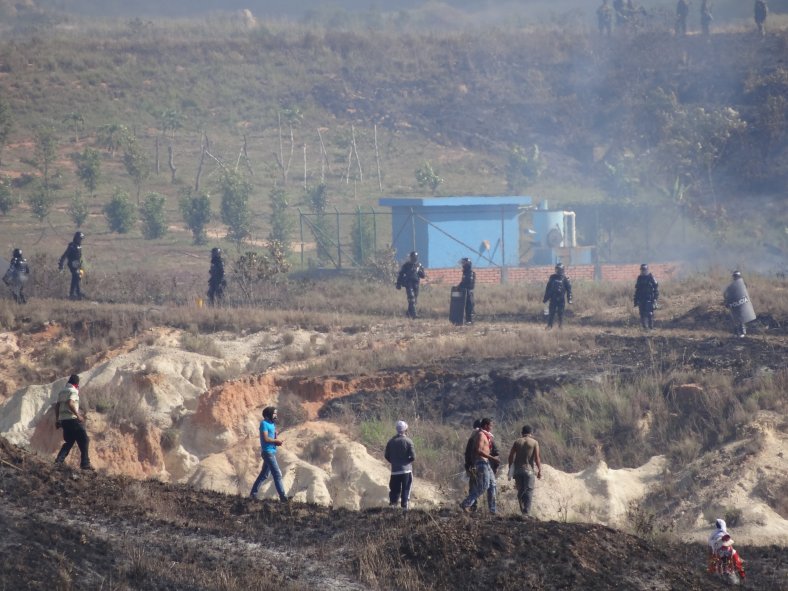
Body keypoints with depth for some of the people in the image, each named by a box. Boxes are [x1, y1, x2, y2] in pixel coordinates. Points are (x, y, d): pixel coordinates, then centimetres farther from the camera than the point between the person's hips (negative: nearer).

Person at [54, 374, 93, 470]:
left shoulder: (62, 392, 15)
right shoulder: (73, 391, -9)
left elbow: (57, 406, 17)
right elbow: (70, 403, -25)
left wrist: (57, 420, 21)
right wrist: (78, 415, -23)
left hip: (63, 419, 8)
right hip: (72, 419, -8)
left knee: (69, 441, 18)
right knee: (84, 440, -1)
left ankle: (59, 460, 5)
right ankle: (85, 463, -6)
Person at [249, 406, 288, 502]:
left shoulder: (272, 424, 14)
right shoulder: (264, 424, -13)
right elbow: (266, 438, -21)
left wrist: (278, 441, -2)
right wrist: (276, 441, -10)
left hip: (272, 452, 9)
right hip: (268, 452, -9)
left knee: (264, 474, 14)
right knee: (277, 474, -12)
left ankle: (253, 492, 21)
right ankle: (282, 496, -14)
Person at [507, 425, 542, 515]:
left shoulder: (517, 442, 6)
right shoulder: (534, 443, -2)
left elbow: (511, 456, 5)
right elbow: (537, 458, -7)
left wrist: (510, 469, 13)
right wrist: (539, 471, -2)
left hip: (518, 470, 3)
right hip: (529, 470, -3)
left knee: (520, 491, 13)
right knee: (529, 491, -1)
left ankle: (522, 510, 12)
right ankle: (527, 512, -11)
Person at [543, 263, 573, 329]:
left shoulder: (565, 279, -1)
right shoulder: (552, 277, 9)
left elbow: (569, 289, -2)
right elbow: (548, 288, 13)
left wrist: (569, 299, -9)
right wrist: (545, 298, 12)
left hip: (561, 299, -2)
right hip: (553, 298, 2)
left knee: (561, 314, 1)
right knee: (551, 313, 0)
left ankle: (560, 326, 9)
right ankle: (549, 326, 4)